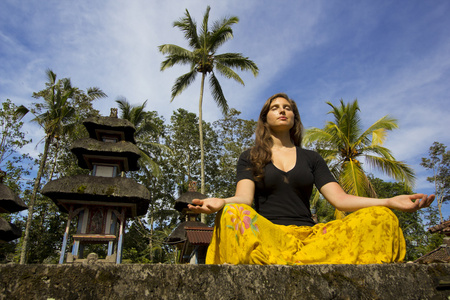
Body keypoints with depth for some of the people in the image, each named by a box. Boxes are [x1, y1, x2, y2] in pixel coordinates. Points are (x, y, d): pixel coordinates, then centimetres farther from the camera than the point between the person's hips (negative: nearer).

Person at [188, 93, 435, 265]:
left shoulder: (311, 158, 20)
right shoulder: (250, 158, 15)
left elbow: (339, 198, 8)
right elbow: (243, 198, -2)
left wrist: (390, 202, -8)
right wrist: (220, 203, -27)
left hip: (308, 234, 3)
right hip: (266, 233, -2)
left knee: (380, 217, -22)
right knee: (234, 213, -36)